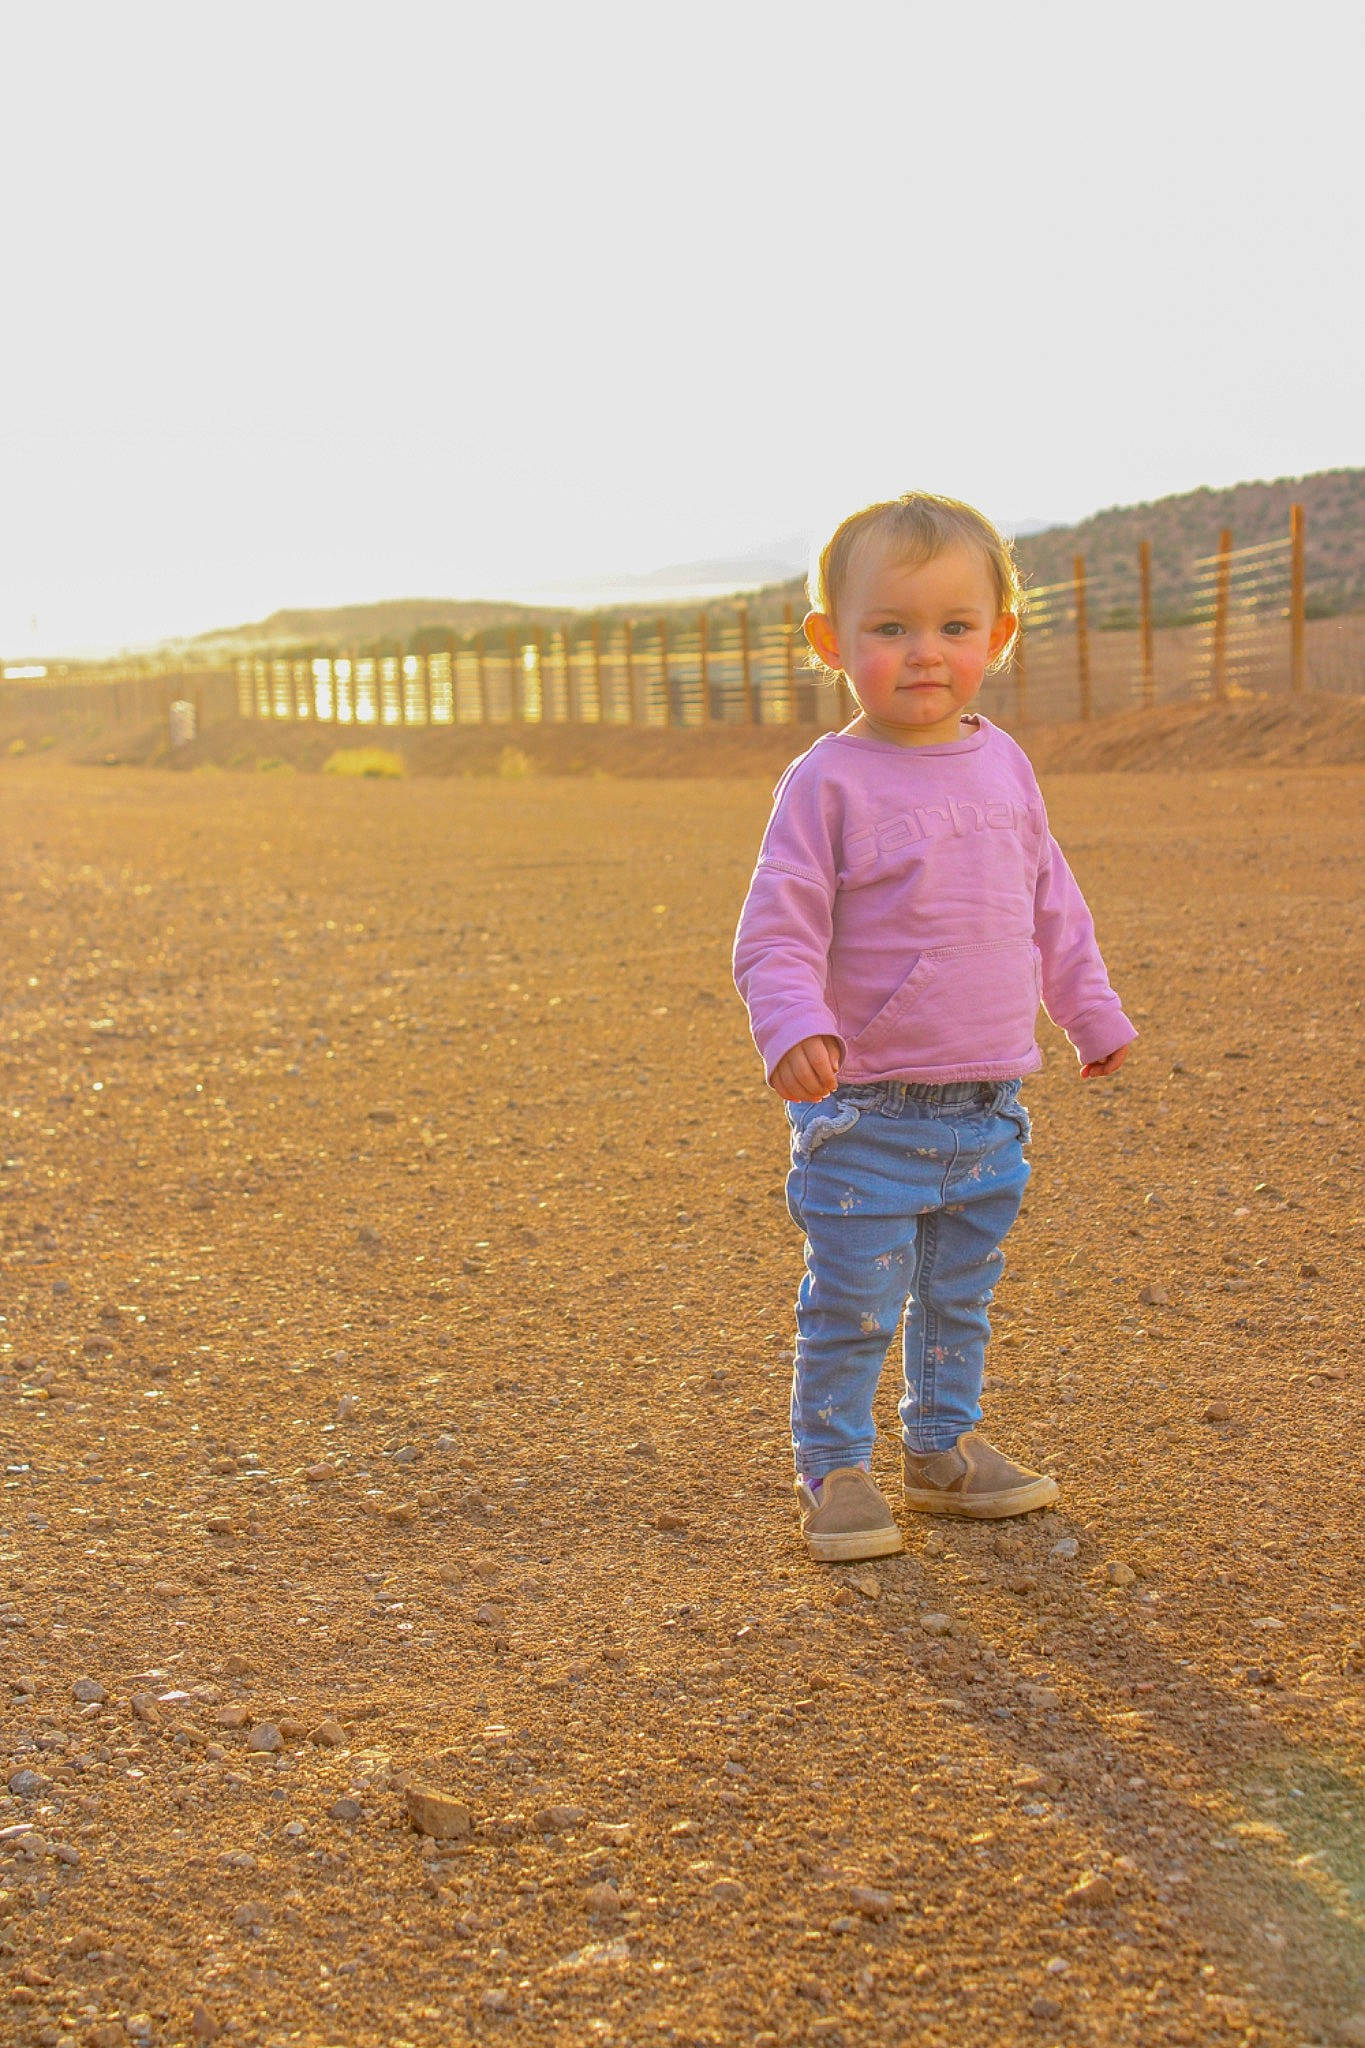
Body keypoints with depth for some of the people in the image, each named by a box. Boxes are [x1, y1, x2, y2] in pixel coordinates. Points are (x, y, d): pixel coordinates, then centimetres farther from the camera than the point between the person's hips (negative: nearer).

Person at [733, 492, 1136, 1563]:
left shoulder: (1005, 765, 6)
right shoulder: (828, 782, -12)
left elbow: (1052, 906, 19)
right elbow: (776, 930, -16)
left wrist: (1094, 1016, 25)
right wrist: (797, 1030, -32)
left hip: (988, 1106, 6)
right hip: (867, 1110, -5)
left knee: (961, 1294, 18)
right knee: (855, 1304, 0)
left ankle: (945, 1443, 33)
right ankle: (834, 1470, 16)